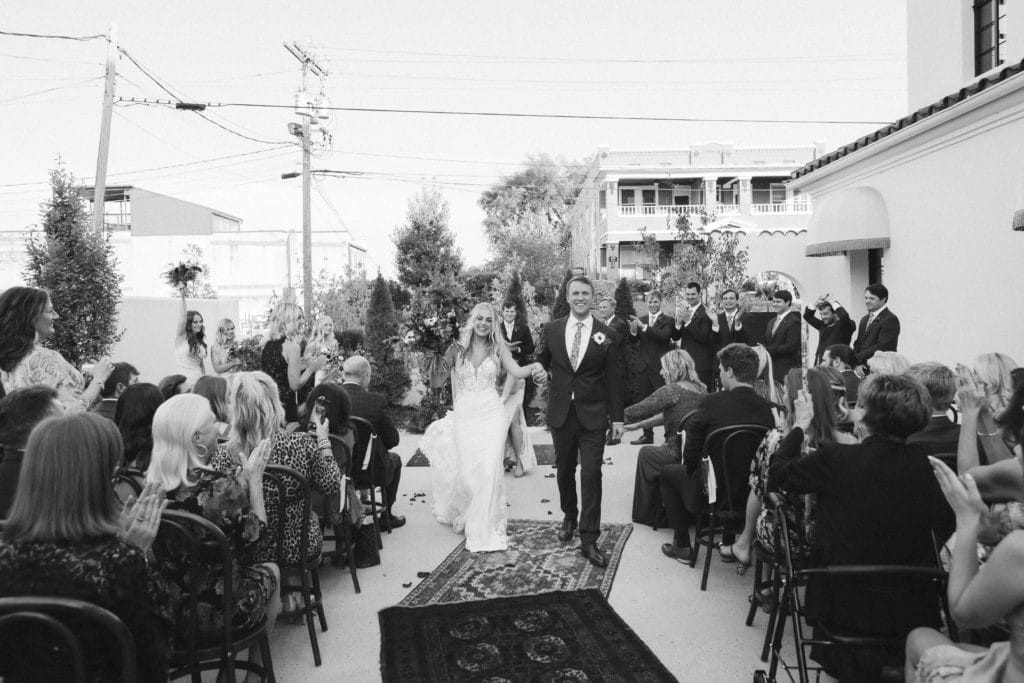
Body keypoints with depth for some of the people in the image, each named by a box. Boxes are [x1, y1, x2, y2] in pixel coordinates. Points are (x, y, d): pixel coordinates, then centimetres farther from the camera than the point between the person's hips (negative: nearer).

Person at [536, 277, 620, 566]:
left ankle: (589, 539, 1)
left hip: (593, 415, -2)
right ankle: (569, 518, 37)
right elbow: (541, 359, 18)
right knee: (565, 470, 14)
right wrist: (541, 371, -6)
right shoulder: (552, 329, 3)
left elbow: (613, 378, 1)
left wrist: (617, 418, 0)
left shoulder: (605, 334, -2)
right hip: (561, 412, 2)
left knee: (591, 474, -5)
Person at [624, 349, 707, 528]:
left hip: (682, 456, -7)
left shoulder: (671, 390, -14)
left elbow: (637, 411, -13)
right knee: (662, 449, 30)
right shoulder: (702, 390, 11)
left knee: (645, 453, 19)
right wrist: (638, 425, 22)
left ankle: (646, 515, 29)